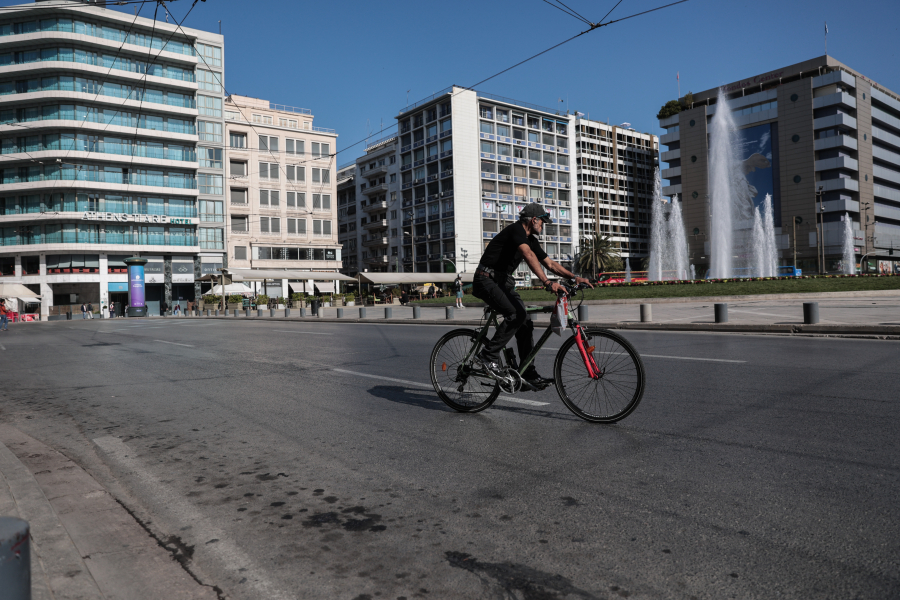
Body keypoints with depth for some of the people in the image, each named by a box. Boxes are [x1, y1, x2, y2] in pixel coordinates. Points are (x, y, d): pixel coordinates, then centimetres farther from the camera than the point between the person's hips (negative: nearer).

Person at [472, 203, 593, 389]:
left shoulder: (530, 239, 14)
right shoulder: (516, 229, -16)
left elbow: (550, 263, 16)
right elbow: (529, 255, -33)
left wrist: (575, 277, 5)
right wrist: (548, 283, -43)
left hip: (503, 283, 9)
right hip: (487, 280, -9)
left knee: (525, 324, 0)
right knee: (516, 314, -27)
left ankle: (529, 375, 5)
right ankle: (487, 356, -18)